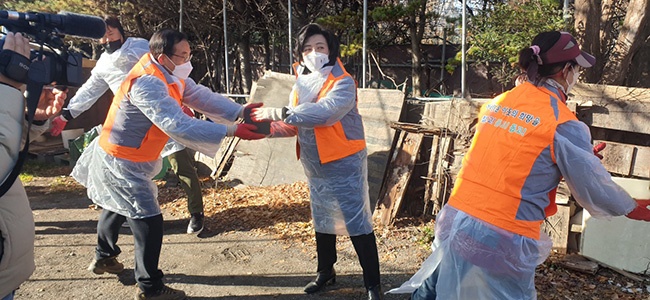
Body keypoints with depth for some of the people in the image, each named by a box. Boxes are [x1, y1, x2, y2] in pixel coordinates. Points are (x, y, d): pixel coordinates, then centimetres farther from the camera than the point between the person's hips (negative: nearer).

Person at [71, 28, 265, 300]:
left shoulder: (172, 74, -3)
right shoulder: (147, 85, -32)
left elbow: (201, 96, -8)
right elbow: (179, 125, -40)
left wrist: (239, 112, -22)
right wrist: (230, 131, -42)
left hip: (131, 159, 10)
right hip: (120, 163, -10)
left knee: (118, 208, 28)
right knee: (148, 221, -6)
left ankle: (104, 257, 51)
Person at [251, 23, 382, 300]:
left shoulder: (343, 83, -16)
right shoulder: (301, 85, 7)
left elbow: (323, 112, -33)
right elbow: (295, 124, 8)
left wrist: (278, 113, -31)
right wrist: (270, 128, -14)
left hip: (345, 165, -7)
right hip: (315, 167, 7)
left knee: (357, 223, -3)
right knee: (322, 221, 19)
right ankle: (325, 271, 37)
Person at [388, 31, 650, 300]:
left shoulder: (498, 102, 7)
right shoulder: (564, 125, -11)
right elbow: (594, 188, 1)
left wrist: (582, 153, 30)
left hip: (456, 221, 6)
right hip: (502, 242, -5)